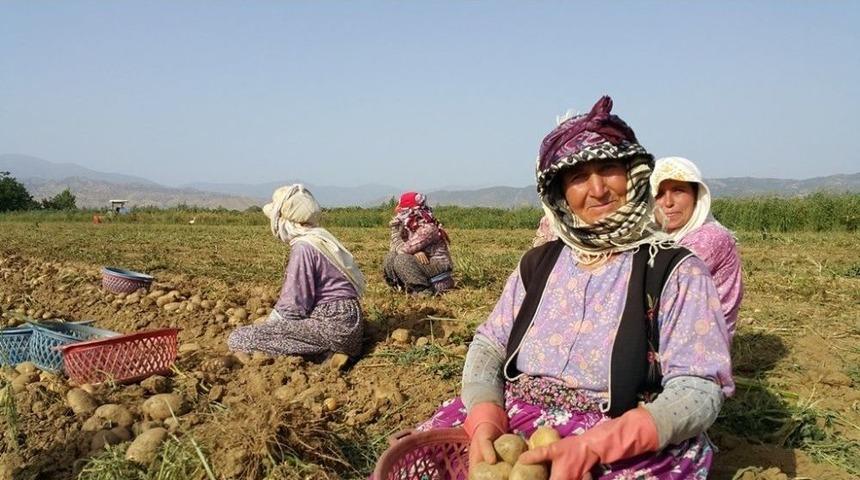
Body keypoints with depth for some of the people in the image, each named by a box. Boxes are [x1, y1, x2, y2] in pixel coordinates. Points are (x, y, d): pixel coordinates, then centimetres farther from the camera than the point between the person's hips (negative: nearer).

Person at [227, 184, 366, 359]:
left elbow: (293, 305, -15)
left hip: (334, 325, -10)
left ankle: (326, 355, -12)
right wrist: (269, 323, 13)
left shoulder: (303, 247, -14)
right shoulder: (320, 238, 13)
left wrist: (268, 325, -1)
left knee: (238, 338, -13)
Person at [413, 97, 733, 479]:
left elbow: (698, 391, -12)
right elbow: (489, 344, 7)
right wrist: (485, 417, -14)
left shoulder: (677, 271, -4)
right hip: (510, 430, 4)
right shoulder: (539, 263, 9)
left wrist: (590, 447, -24)